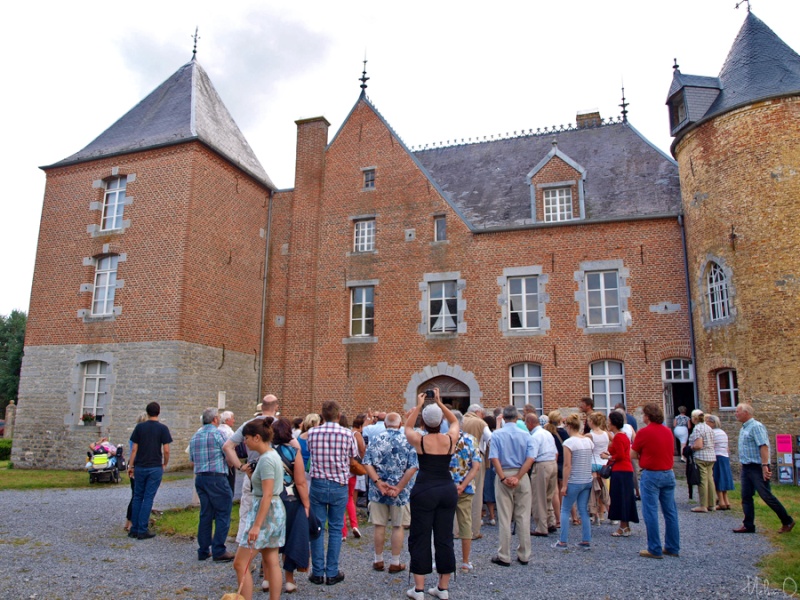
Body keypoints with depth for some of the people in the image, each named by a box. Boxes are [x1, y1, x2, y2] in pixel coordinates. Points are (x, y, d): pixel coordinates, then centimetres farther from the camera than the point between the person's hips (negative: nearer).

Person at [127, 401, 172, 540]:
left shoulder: (139, 427, 1)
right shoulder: (163, 428, -6)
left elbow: (134, 449, 1)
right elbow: (166, 451, -8)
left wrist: (130, 465, 9)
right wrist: (165, 464, 7)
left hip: (140, 467, 3)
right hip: (155, 467, -3)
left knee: (138, 497, 13)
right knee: (148, 498, 2)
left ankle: (134, 529, 17)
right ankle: (142, 530, 3)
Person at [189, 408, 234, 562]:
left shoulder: (195, 435, 12)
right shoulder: (217, 433, -10)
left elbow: (191, 458, 18)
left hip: (199, 478, 7)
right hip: (216, 477, -7)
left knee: (205, 514, 14)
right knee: (223, 513, 0)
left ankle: (203, 551, 18)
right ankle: (218, 551, 0)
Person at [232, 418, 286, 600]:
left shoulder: (266, 459, -19)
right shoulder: (271, 454, 10)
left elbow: (267, 495, -23)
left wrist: (256, 525, -23)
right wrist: (250, 473, 7)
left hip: (265, 513, -10)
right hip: (275, 512, 10)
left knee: (240, 564, -2)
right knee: (271, 562, 13)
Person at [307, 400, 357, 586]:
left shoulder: (312, 433, -4)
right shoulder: (347, 435, -8)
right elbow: (353, 456, 7)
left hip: (317, 483, 1)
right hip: (339, 485, -1)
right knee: (335, 529, 8)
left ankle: (317, 572, 15)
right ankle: (332, 573, 13)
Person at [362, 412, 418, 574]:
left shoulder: (376, 439, -2)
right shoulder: (408, 441, -6)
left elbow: (367, 463, -10)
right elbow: (412, 467, -13)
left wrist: (378, 483, -13)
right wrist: (398, 488, -12)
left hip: (378, 491, 1)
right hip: (401, 492, -1)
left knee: (379, 526, 12)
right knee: (398, 527, 11)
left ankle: (378, 561, 23)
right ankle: (395, 563, 17)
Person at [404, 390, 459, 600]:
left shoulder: (419, 440, -7)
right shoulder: (450, 439, -2)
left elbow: (407, 427, 15)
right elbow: (455, 421, 20)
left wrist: (418, 406, 16)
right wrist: (440, 403, 15)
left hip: (424, 491, -3)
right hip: (448, 490, 3)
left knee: (420, 539, 5)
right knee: (444, 539, 10)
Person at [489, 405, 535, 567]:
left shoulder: (497, 435, -5)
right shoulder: (525, 435, 0)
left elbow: (494, 458, -14)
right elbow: (530, 458, -10)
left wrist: (504, 478, -13)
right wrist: (518, 477, -12)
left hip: (504, 475, -1)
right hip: (522, 476, 2)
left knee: (504, 518, 4)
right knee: (523, 517, 10)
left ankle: (504, 556, 9)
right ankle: (524, 555, 16)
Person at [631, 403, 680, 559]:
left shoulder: (644, 432, -12)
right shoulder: (668, 431, 7)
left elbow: (632, 455, -5)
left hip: (651, 475, -6)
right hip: (668, 474, 7)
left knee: (651, 512, 0)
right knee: (670, 512, 12)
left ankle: (655, 550, 3)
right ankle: (673, 547, 20)